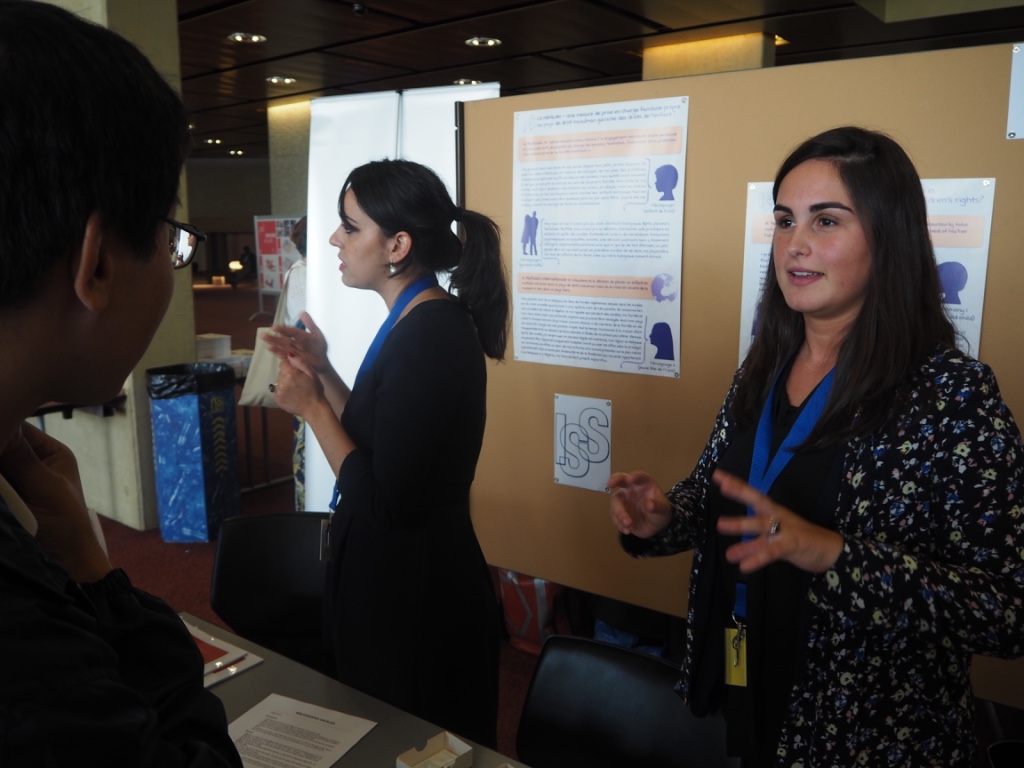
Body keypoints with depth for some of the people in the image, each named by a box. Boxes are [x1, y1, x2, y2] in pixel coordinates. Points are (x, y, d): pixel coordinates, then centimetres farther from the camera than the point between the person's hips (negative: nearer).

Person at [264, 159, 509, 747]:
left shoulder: (427, 337, -25)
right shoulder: (424, 323, 5)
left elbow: (384, 500, -26)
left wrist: (311, 407, -16)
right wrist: (322, 370, 3)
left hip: (416, 595, -9)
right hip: (403, 579, 9)